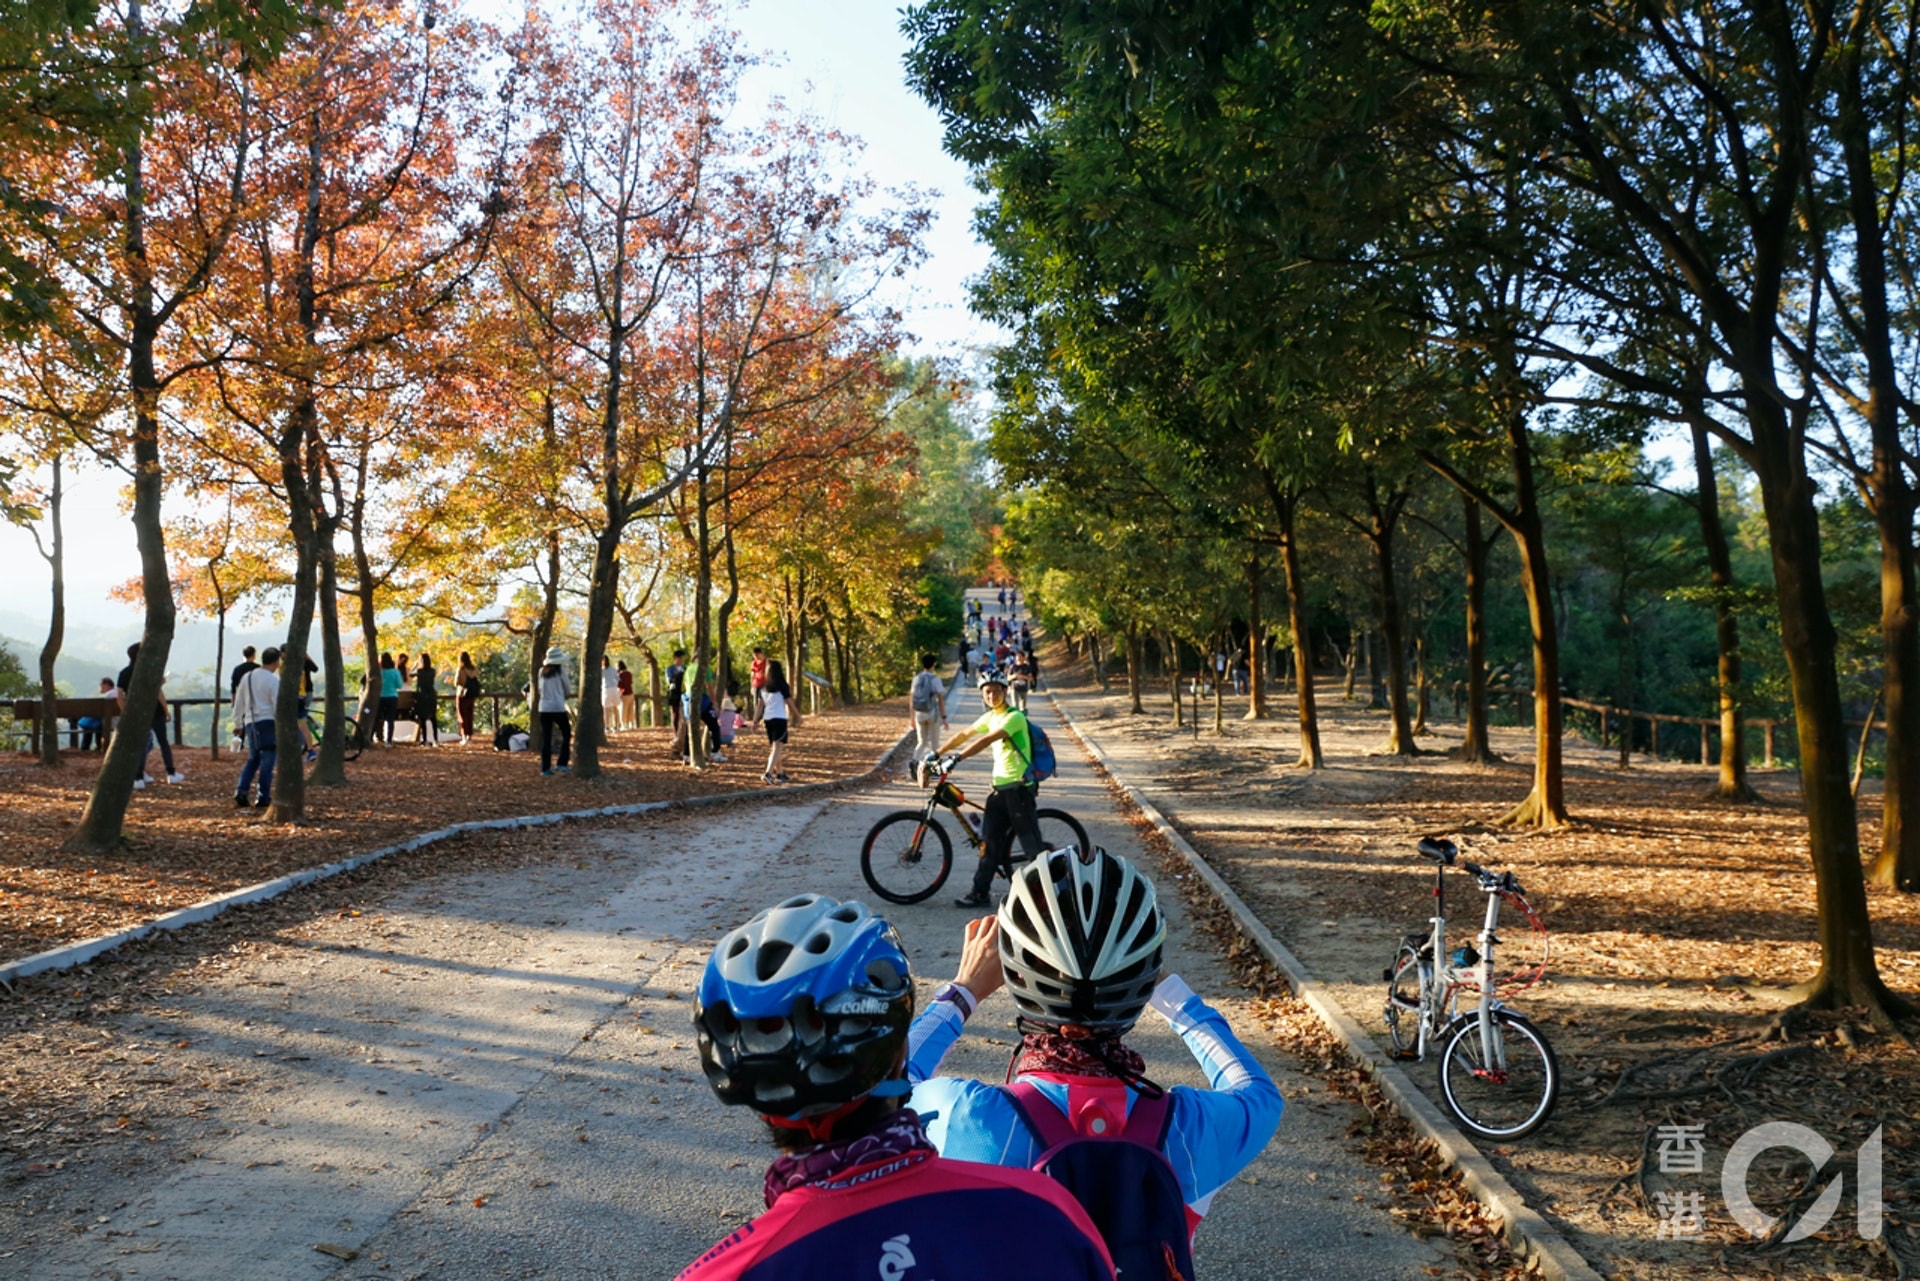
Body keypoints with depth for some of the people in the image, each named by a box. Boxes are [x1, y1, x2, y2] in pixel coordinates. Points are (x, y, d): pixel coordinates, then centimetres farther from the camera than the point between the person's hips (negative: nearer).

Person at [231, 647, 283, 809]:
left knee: (253, 759, 18)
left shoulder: (247, 677, 9)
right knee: (267, 760, 0)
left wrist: (238, 724, 25)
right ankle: (263, 798, 1)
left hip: (250, 723, 6)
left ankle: (241, 793, 5)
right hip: (268, 723, -6)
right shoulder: (273, 680, -10)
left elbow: (238, 703, 15)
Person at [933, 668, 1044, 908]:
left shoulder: (1014, 717, -15)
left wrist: (957, 758, -32)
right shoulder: (990, 717, 12)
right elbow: (964, 735, 19)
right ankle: (980, 892, 10)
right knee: (990, 841, 6)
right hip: (999, 787, 8)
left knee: (1032, 843, -2)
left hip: (1019, 787, -8)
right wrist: (937, 754, 15)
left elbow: (986, 740, -26)